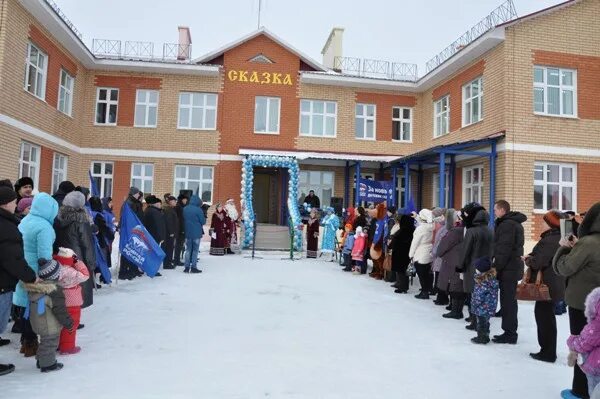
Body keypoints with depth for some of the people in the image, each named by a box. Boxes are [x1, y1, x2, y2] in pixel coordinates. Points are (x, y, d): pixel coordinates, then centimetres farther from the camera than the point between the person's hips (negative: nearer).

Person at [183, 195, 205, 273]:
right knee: (195, 250, 4)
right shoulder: (198, 210, -16)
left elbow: (183, 220, 10)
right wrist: (204, 219, 8)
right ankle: (193, 267, 4)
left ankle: (186, 267, 11)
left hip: (188, 232, 5)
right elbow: (203, 221, -10)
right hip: (197, 233, -5)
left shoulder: (185, 209, 2)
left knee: (188, 250, 12)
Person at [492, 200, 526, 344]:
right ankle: (509, 332, 21)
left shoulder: (507, 224, -16)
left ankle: (510, 333, 2)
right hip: (513, 267, 10)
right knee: (509, 300, 14)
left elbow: (504, 249, -22)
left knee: (508, 301, -4)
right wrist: (498, 265, 18)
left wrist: (496, 266, -17)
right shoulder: (515, 223, 18)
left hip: (507, 269, -10)